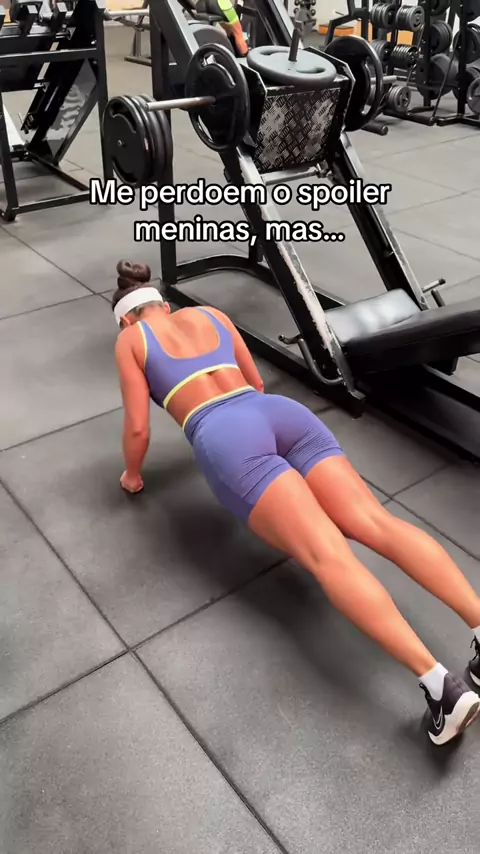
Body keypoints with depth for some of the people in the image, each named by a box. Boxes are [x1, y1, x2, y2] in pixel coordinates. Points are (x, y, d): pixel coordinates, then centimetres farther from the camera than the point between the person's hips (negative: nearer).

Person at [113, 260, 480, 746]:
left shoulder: (129, 340, 19)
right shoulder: (210, 314, 32)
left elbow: (138, 428, 13)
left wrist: (132, 476, 31)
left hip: (226, 436, -5)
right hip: (282, 412, 6)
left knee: (328, 556, -21)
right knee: (376, 523, -11)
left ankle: (439, 683, -34)